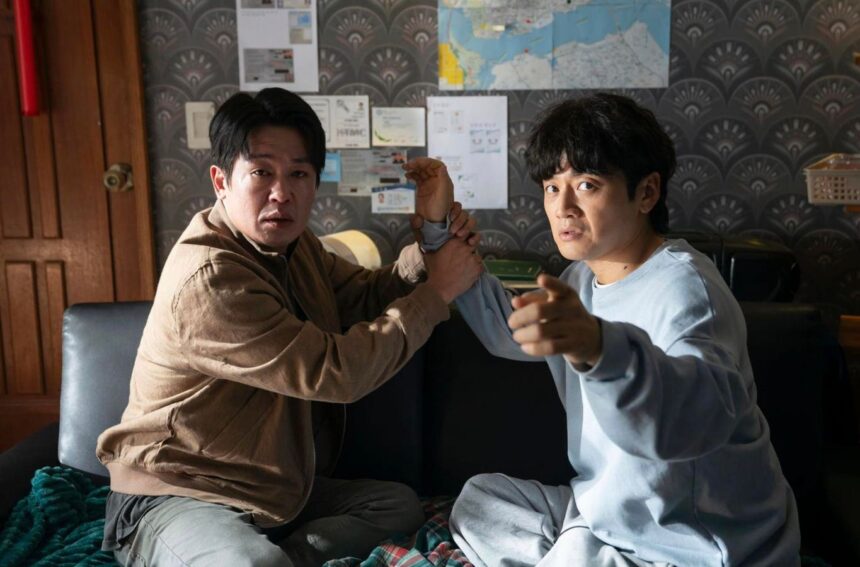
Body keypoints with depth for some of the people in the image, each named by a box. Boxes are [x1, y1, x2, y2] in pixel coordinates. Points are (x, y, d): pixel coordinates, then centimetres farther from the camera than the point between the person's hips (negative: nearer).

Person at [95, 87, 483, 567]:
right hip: (176, 498, -9)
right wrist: (436, 293, -18)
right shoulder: (207, 280, -25)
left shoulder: (289, 243, 5)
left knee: (399, 505, 8)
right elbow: (336, 372, -26)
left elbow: (368, 297, 6)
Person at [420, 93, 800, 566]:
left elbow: (705, 411, -43)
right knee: (478, 502, 10)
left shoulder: (682, 285, -23)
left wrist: (599, 346, -62)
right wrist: (440, 228, 13)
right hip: (608, 512, 8)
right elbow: (507, 332, 20)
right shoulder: (582, 279, 4)